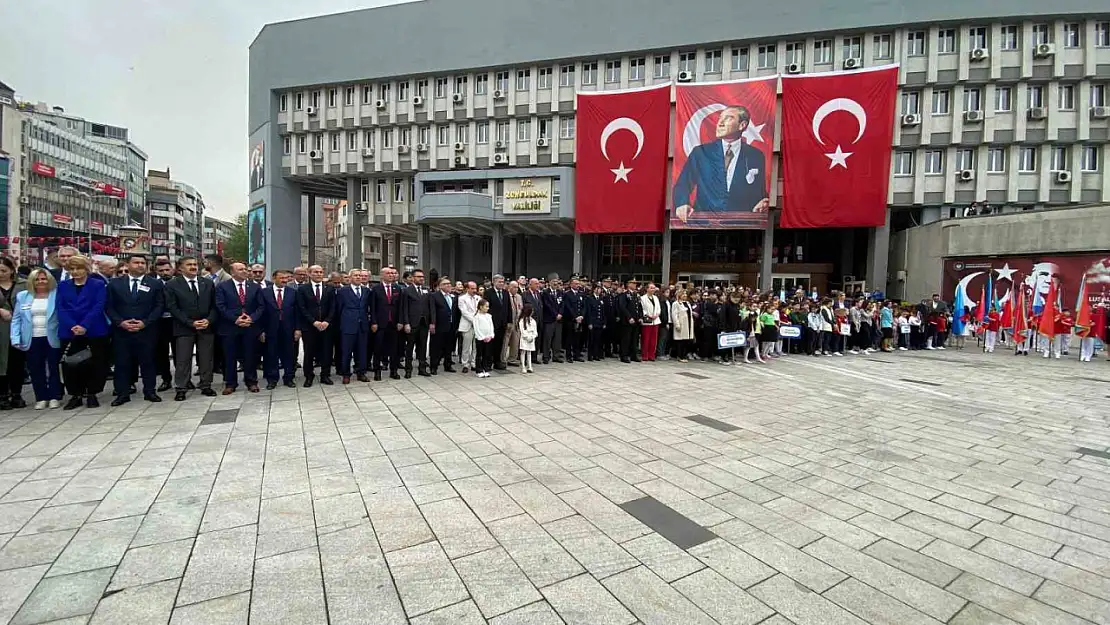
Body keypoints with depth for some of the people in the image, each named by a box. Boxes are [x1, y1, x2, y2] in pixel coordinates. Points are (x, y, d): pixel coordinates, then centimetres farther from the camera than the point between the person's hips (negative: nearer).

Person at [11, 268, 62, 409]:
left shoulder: (57, 295, 0)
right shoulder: (22, 296, 8)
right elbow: (16, 319, 8)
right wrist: (16, 338, -3)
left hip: (52, 339, -3)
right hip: (32, 340, 3)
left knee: (54, 368, 4)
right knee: (35, 369, 6)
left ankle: (55, 397, 11)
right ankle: (41, 398, 15)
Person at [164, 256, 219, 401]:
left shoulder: (208, 283, 8)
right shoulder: (172, 285, 0)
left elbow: (214, 305, 8)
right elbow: (172, 308, -6)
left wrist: (209, 320, -8)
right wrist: (191, 323, -14)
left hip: (207, 327, 3)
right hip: (184, 328, -2)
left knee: (207, 359, 6)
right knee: (183, 360, 1)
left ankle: (206, 386, 16)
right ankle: (181, 389, 9)